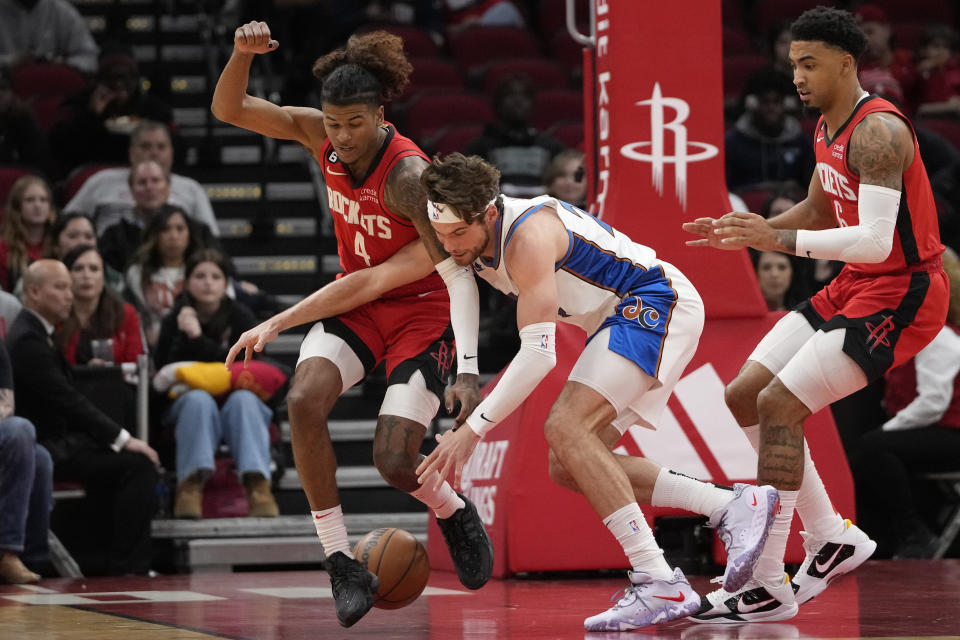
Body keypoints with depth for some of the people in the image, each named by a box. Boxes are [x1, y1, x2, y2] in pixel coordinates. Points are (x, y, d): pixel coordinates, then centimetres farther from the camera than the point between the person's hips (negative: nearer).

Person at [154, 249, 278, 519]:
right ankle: (191, 485, -52)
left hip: (237, 396, 0)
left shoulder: (240, 317, 4)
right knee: (199, 400, -35)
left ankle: (258, 484, -54)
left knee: (243, 399, -34)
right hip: (188, 403, 0)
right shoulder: (176, 320, 7)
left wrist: (198, 340, -11)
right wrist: (185, 337, -13)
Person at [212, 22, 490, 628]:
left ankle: (457, 514, 24)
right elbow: (229, 108, -8)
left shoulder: (408, 175, -28)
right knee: (304, 400, -24)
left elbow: (459, 274, -32)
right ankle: (342, 565, -14)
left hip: (421, 310, -5)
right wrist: (244, 53, -28)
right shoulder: (322, 135, -11)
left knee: (395, 461, -15)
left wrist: (468, 369, -40)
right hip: (357, 299, 5)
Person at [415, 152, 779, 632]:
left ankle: (661, 585, -31)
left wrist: (472, 430, -30)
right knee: (568, 468, 5)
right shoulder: (477, 238, 2)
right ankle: (732, 507, 7)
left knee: (566, 429, -26)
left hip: (658, 303, -10)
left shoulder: (528, 236, -26)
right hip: (622, 320, 10)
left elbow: (539, 354, -30)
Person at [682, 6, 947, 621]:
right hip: (852, 288, 10)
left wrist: (778, 240, -33)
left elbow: (875, 241, -30)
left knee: (779, 405, -18)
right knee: (744, 397, 7)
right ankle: (833, 538, 17)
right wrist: (746, 232, 10)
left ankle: (768, 588, -14)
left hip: (900, 296, -10)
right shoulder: (828, 128, 9)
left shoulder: (878, 131, -22)